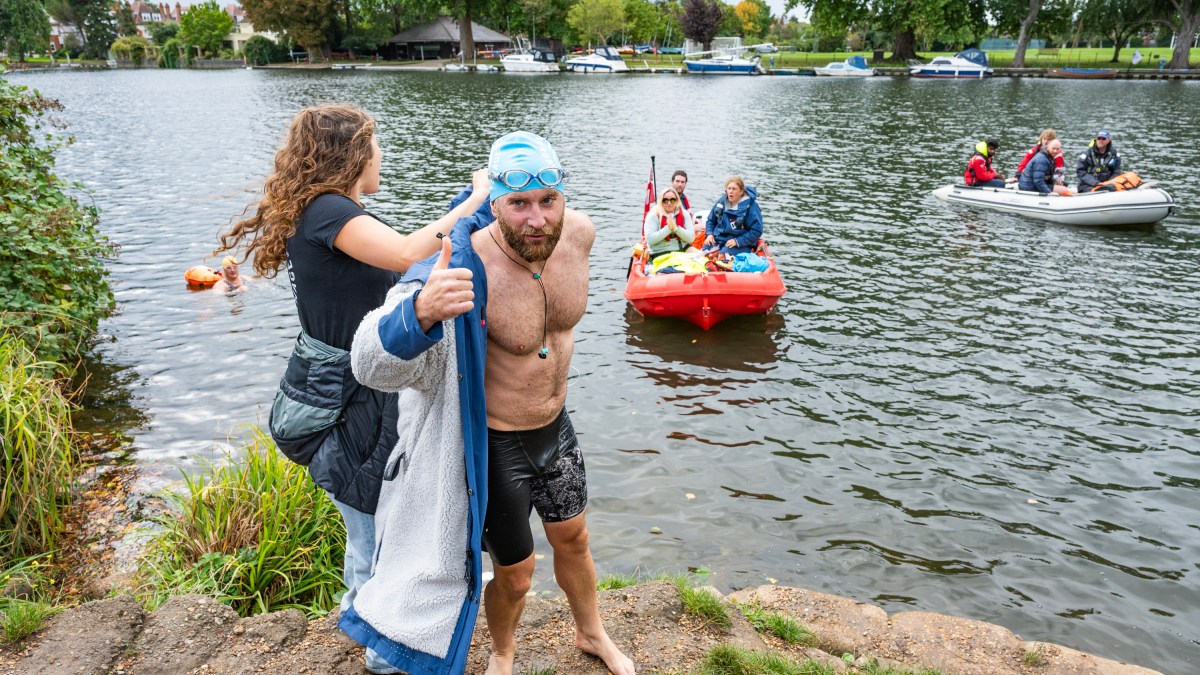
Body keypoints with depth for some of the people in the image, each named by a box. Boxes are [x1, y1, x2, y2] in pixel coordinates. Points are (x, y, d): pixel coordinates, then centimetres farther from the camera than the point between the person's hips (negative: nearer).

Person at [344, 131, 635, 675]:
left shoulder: (578, 232, -14)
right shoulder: (467, 267, -34)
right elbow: (372, 364, -42)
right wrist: (422, 309, -61)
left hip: (555, 427, 6)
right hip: (495, 444, -5)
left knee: (572, 538, 26)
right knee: (514, 574, 13)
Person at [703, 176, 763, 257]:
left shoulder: (751, 206, -9)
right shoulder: (721, 202, 7)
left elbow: (757, 231, -11)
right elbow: (711, 220, 21)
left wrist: (737, 241, -18)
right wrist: (709, 234, 1)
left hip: (740, 244, -5)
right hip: (718, 238, 5)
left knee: (723, 255, -31)